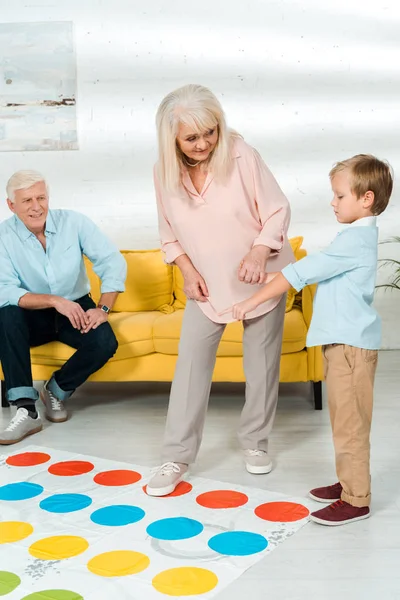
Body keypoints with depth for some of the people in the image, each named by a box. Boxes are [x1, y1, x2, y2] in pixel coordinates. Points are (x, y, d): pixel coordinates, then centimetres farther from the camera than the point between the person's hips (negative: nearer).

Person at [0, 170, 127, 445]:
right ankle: (26, 410, -30)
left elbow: (113, 262, -11)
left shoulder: (73, 222, -10)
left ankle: (56, 391, 1)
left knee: (105, 343, -27)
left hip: (77, 307, 1)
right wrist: (54, 301, -31)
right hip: (33, 316, 0)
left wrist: (103, 309, -22)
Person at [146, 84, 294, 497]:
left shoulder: (241, 155, -21)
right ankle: (177, 457, 8)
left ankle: (255, 442, 28)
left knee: (262, 362, 9)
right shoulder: (164, 172, -11)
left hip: (260, 277, -1)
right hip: (206, 284, 2)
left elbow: (277, 210, -13)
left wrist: (258, 252, -27)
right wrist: (188, 270, -9)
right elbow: (169, 233, 3)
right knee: (191, 363, -2)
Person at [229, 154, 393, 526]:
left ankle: (356, 500, 8)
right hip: (342, 341, 10)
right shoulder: (360, 235, 13)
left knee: (349, 422, -2)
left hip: (351, 345, -10)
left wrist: (253, 301, -22)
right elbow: (319, 272, 22)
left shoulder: (356, 240, -19)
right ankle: (348, 483, 30)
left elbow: (304, 271, -23)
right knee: (344, 420, 18)